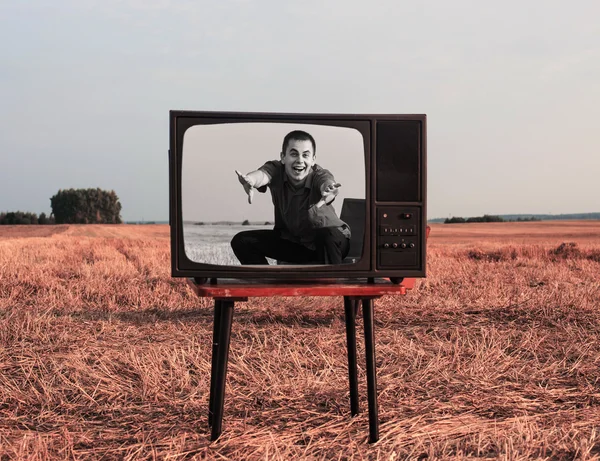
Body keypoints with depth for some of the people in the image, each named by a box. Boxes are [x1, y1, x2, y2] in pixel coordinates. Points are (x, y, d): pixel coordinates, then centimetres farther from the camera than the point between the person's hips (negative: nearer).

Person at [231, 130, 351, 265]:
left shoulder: (319, 175, -23)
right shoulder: (276, 170, -17)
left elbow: (326, 182, -48)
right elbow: (262, 174, -41)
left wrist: (328, 188, -74)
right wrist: (250, 180, -66)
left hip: (327, 242, -3)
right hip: (289, 239, 3)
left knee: (328, 235, -38)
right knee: (242, 240, -10)